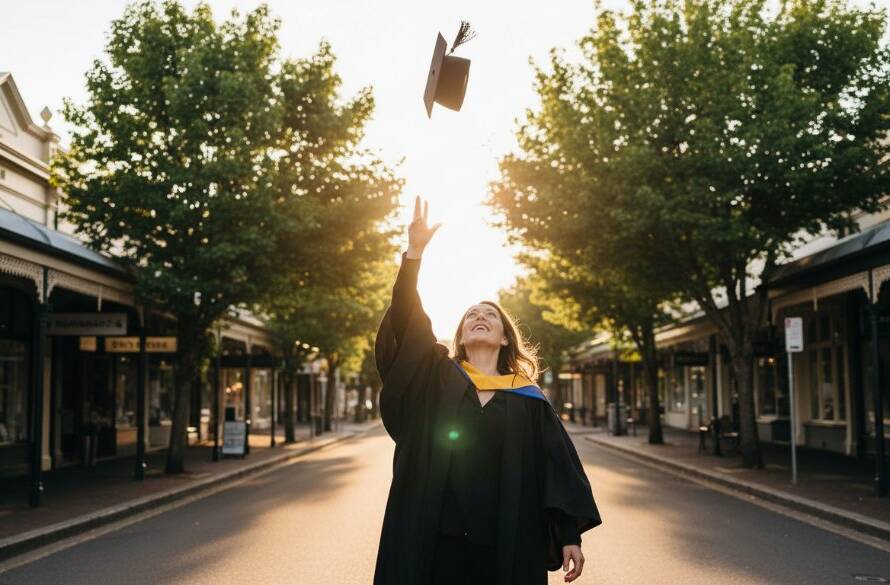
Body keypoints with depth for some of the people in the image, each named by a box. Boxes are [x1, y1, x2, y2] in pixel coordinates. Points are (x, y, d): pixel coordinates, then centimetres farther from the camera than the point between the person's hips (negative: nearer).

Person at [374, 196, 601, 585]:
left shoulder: (528, 398, 9)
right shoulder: (437, 377, 8)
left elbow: (560, 468, 5)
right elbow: (406, 319, -6)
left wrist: (571, 534, -3)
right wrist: (415, 252, -16)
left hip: (506, 543, 1)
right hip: (433, 539, 0)